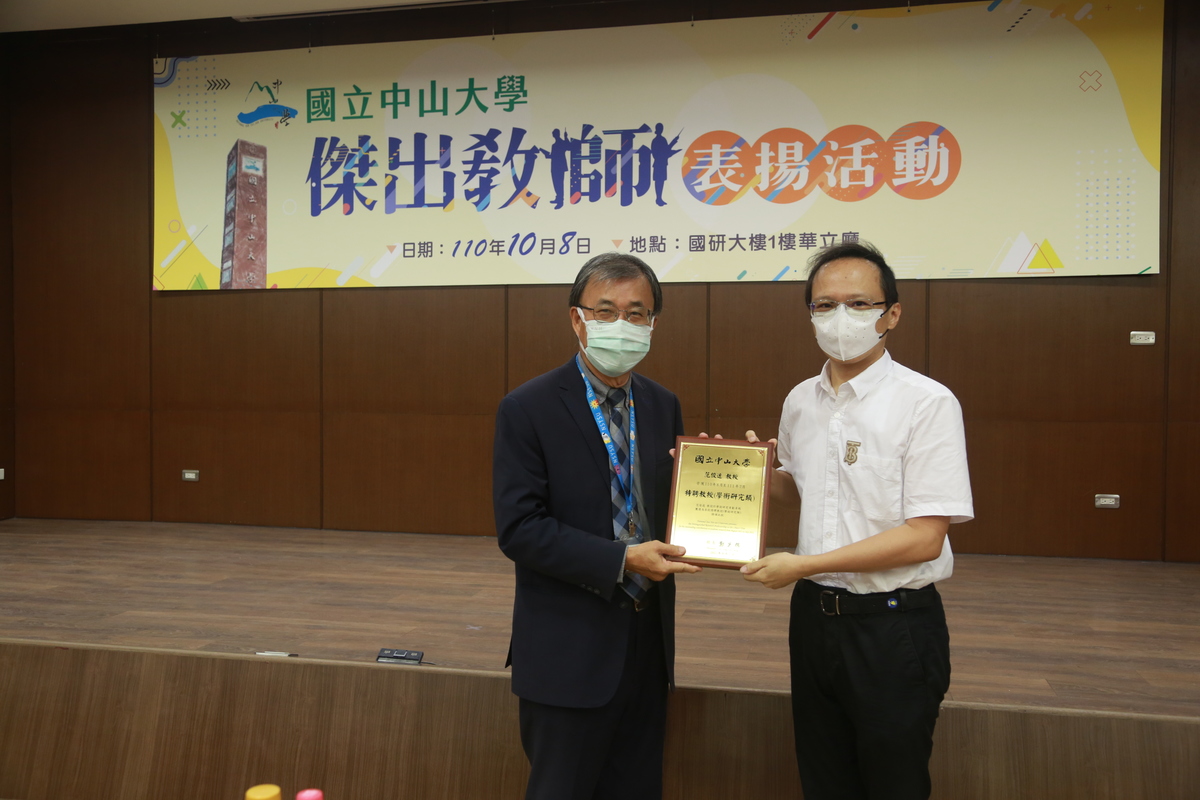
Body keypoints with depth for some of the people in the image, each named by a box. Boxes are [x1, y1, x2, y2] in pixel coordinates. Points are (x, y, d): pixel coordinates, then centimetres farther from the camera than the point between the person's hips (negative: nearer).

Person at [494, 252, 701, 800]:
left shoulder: (663, 406, 6)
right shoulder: (527, 410, -12)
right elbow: (519, 529, -17)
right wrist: (621, 561, -23)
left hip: (649, 639, 6)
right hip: (570, 651, -5)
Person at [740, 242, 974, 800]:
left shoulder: (927, 403, -15)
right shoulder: (800, 402, 5)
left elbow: (925, 538, -19)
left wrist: (804, 564, -19)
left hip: (893, 623, -5)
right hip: (813, 612, 6)